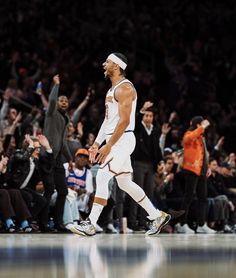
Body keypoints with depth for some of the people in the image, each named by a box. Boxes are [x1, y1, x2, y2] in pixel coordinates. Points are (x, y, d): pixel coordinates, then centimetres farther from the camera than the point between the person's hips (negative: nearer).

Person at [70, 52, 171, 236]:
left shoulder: (124, 88, -14)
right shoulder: (113, 89, 18)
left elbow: (124, 121, -21)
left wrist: (108, 146, -23)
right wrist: (97, 143, 18)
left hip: (123, 140, -10)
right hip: (114, 140, 10)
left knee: (102, 178, -15)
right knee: (124, 183, 14)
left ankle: (90, 224, -16)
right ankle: (157, 216, 22)